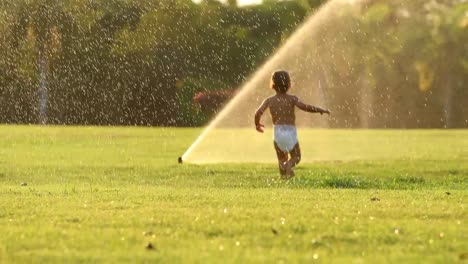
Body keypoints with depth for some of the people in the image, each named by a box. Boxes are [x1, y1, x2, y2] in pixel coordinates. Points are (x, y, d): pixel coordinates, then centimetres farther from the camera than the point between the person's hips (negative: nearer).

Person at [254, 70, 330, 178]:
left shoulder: (269, 101, 1)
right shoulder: (292, 99, -6)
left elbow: (258, 113, -9)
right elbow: (304, 107, -21)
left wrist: (257, 124, 11)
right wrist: (321, 110, -8)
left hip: (278, 133, 2)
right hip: (291, 133, -2)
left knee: (282, 159, 22)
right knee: (296, 157, 16)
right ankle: (289, 164, -19)